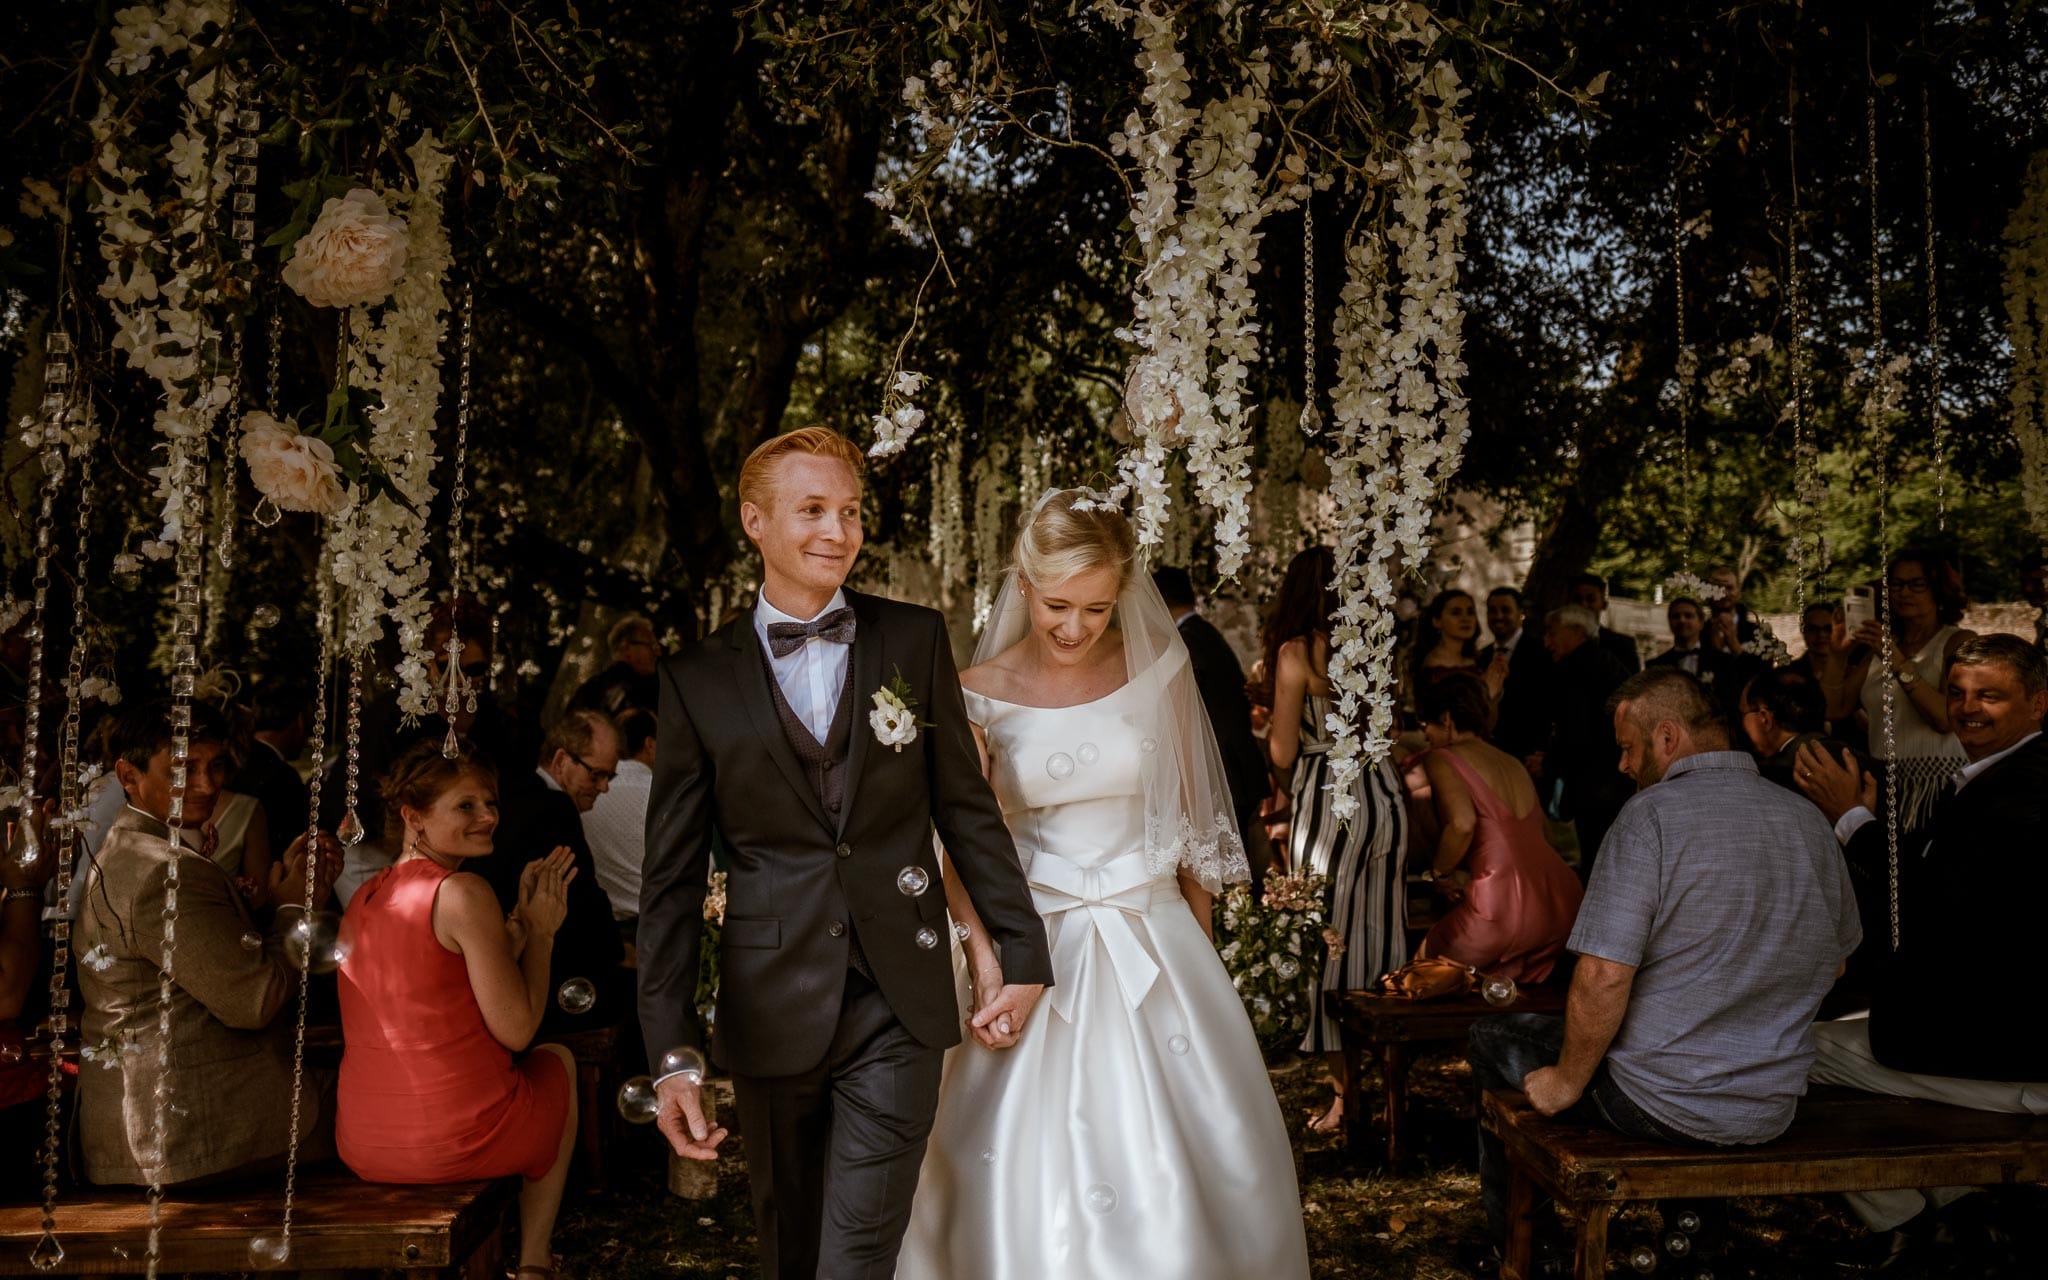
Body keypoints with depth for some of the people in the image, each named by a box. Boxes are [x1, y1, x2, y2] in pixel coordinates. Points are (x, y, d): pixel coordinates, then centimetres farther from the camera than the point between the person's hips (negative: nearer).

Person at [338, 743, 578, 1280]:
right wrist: (540, 929, -2)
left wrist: (520, 918, 13)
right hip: (457, 1142, -7)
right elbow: (516, 1030, -14)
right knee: (557, 1059, 25)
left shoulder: (365, 896, 7)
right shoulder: (464, 893, -18)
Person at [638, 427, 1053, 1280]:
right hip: (772, 1011, 1)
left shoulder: (915, 641, 1)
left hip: (899, 1010, -1)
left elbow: (967, 808, 5)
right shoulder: (698, 680, 0)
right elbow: (671, 878, 0)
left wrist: (1024, 953, 3)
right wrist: (669, 1052, -4)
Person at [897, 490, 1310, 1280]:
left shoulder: (1158, 667, -3)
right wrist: (983, 949, -19)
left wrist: (1199, 945, 7)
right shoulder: (981, 693, -5)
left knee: (1185, 1156, 8)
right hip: (1037, 944, -1)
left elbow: (1191, 814, 5)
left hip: (1155, 946, 1)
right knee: (1034, 1162, 4)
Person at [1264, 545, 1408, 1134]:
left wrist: (1273, 725, 12)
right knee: (1380, 936, 14)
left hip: (1330, 798, -6)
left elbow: (1284, 754, -7)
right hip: (1384, 793, 6)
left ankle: (1347, 1092, 7)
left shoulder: (1296, 651, -8)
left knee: (1331, 938, 3)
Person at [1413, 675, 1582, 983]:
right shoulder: (1513, 764, 22)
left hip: (1503, 901, -7)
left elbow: (1462, 823, -17)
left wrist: (1440, 873, -1)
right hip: (1563, 903, 7)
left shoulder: (1440, 758, 0)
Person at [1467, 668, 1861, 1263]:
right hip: (1773, 1112, 7)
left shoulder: (1651, 815, -19)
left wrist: (1566, 1083, -10)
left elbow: (1603, 978, -25)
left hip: (1660, 1103, -7)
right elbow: (1836, 959, 16)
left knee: (1492, 1038, 15)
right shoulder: (1812, 822, 2)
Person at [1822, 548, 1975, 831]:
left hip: (1937, 781, -4)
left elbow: (1948, 720, -15)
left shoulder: (1959, 641, 0)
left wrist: (1899, 663, -18)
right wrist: (1837, 653, -1)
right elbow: (1836, 710, 6)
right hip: (1885, 783, 4)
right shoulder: (1883, 644, 13)